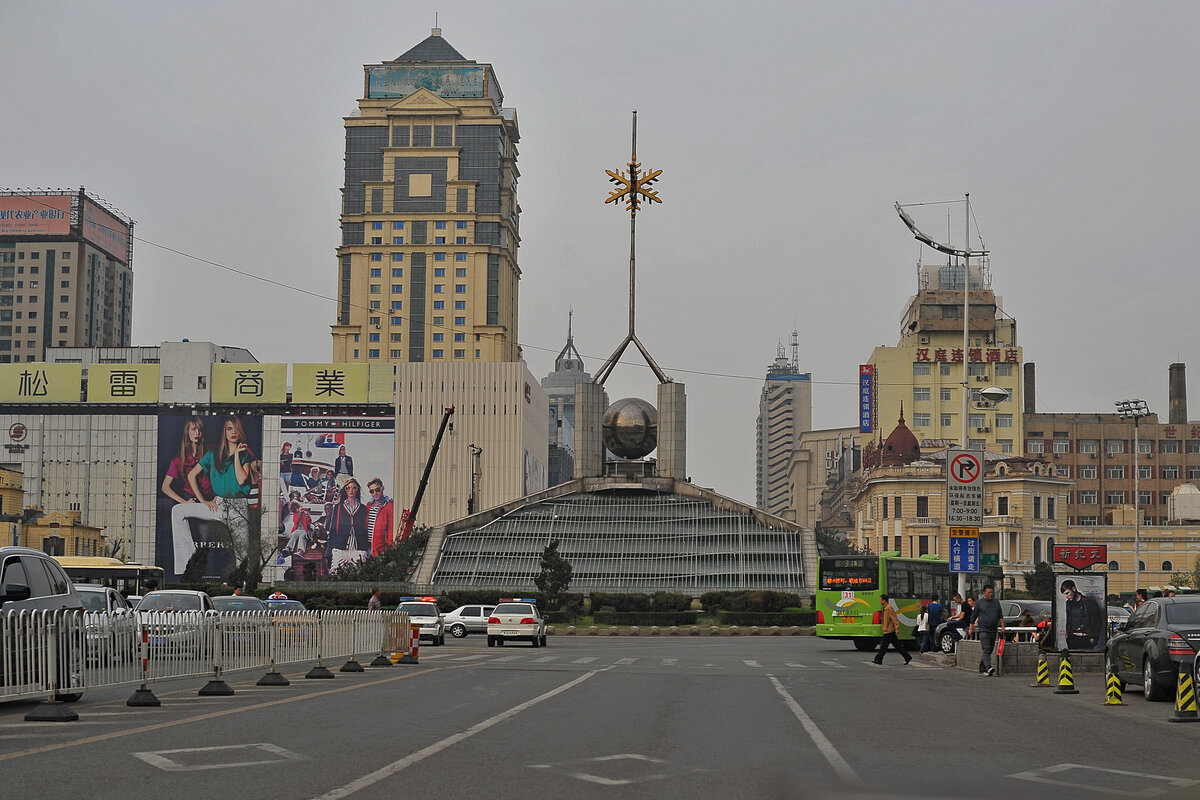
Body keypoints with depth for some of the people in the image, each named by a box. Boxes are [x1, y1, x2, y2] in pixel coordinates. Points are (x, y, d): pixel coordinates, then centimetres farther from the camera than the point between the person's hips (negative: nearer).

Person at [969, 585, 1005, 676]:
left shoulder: (996, 602, 13)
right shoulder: (979, 602, 1)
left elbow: (1000, 616, 14)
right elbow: (974, 616, 5)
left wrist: (1002, 627, 3)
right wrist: (971, 628, 4)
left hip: (993, 631, 5)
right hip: (983, 630, -5)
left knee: (990, 650, 6)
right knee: (986, 650, -16)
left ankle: (982, 669, 12)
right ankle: (988, 667, -30)